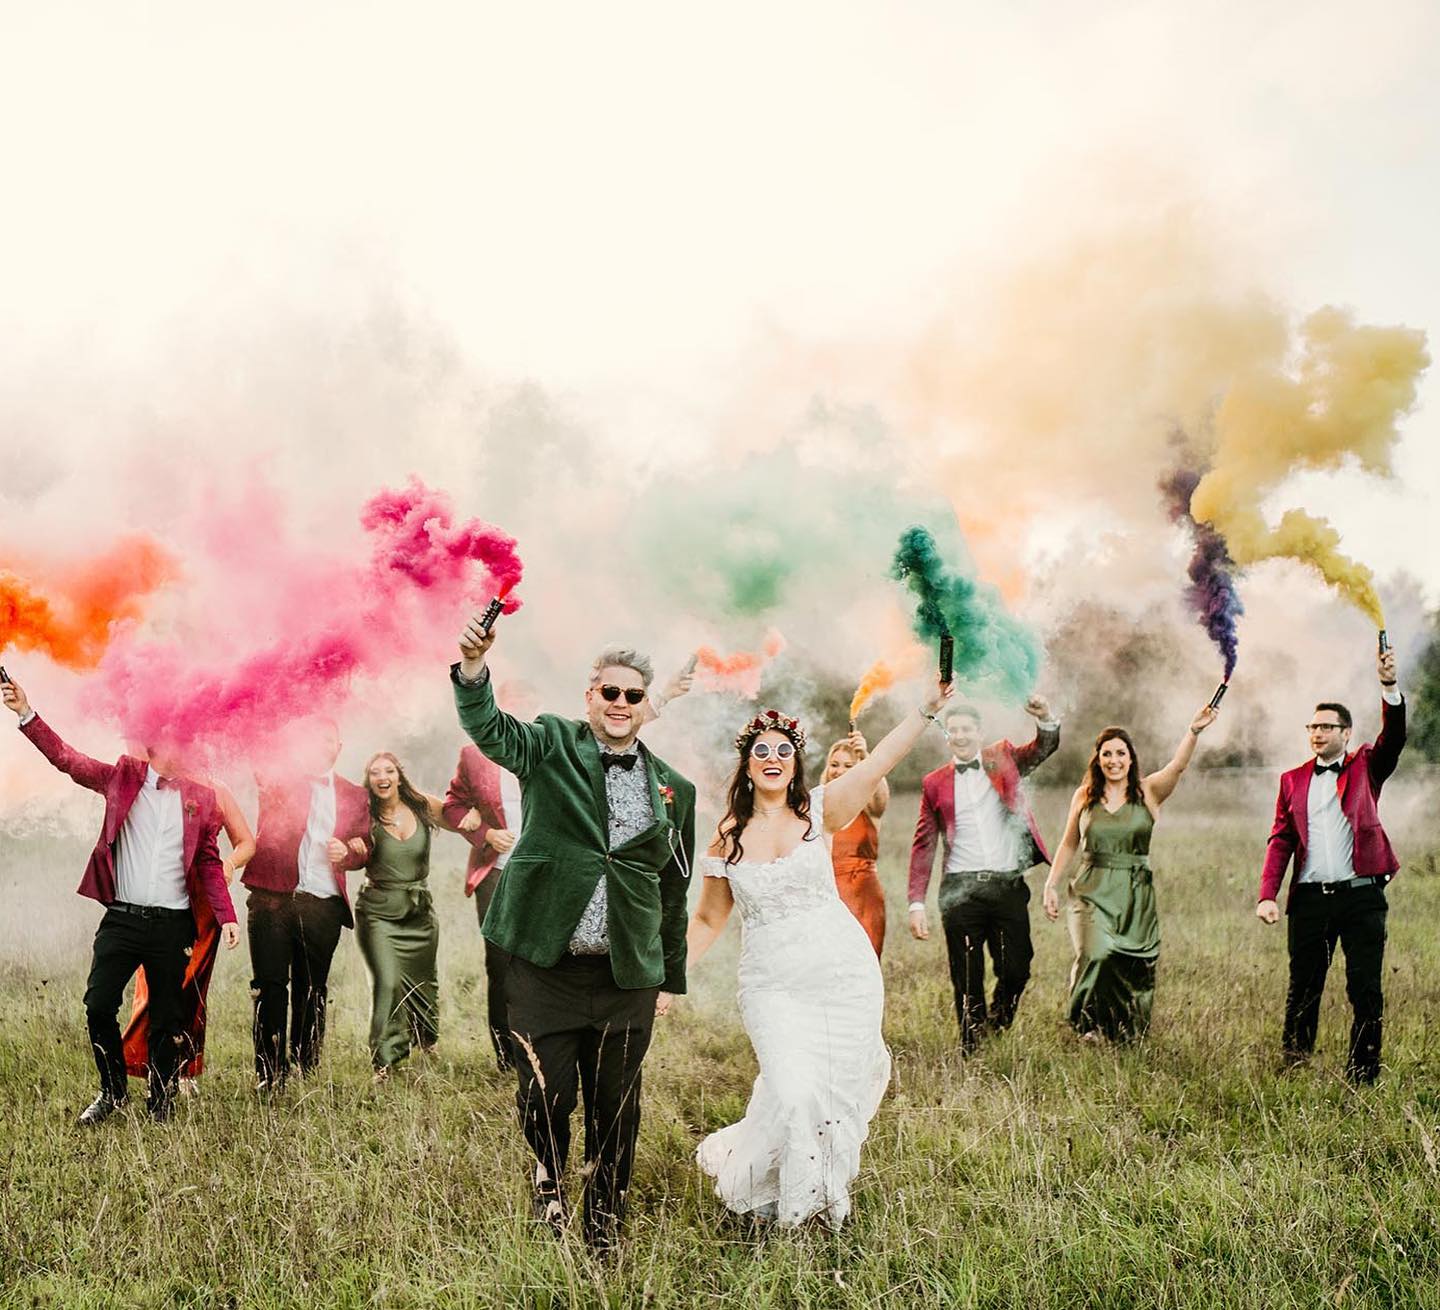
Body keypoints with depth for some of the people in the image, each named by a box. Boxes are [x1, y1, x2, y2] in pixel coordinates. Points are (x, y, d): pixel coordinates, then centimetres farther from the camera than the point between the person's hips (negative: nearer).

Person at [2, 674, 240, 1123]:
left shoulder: (201, 797, 6)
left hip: (172, 925, 0)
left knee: (166, 1018, 7)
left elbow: (209, 863, 9)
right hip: (121, 918, 0)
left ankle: (161, 1099, 23)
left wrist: (226, 916, 1)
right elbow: (66, 758, -4)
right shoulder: (122, 778, 5)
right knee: (99, 1005, -4)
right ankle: (112, 1090, 19)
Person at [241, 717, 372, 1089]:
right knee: (271, 986, -4)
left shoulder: (354, 795, 16)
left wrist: (347, 853, -3)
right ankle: (270, 1075, 0)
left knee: (312, 991, 6)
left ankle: (307, 1071, 15)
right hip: (272, 897, -2)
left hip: (323, 905, 2)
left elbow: (365, 849, 17)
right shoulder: (279, 779, 10)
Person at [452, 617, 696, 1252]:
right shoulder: (552, 746, 2)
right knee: (545, 1096, 1)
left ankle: (604, 1229, 27)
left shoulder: (672, 790, 9)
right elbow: (487, 728, -17)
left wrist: (669, 976, 16)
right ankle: (548, 1176, 32)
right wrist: (473, 664, -37)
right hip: (546, 964, -2)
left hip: (627, 974, 2)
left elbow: (674, 890, 14)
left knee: (616, 1110, 9)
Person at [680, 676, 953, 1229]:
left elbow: (876, 766, -15)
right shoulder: (728, 837, 3)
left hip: (846, 976, 1)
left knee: (839, 1093, 6)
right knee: (793, 1093, -15)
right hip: (772, 987, 0)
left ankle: (823, 1195, 34)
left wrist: (928, 708, -26)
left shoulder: (818, 812, -1)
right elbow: (707, 919, 12)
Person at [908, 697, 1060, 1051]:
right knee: (966, 980, 2)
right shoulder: (935, 783, 8)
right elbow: (923, 846, 7)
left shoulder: (1003, 759, 11)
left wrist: (1046, 719, -26)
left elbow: (1044, 748, -4)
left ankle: (998, 1019, 28)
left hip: (1009, 886, 0)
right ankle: (971, 1050, 15)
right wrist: (917, 903, -1)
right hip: (962, 889, 0)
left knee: (1016, 970, -1)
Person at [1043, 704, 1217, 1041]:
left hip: (1136, 895, 0)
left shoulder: (1148, 792, 1)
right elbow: (1069, 844, 14)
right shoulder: (1084, 796, 6)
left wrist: (1194, 731, -33)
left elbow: (1178, 765, -17)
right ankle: (1088, 1025, -3)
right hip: (1093, 891, 0)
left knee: (1134, 972, 3)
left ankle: (1126, 1040, 23)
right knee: (1096, 955, -22)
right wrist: (1051, 885, 12)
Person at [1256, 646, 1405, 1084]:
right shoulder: (1293, 780, 12)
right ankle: (1292, 1071, 19)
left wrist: (1390, 687, -27)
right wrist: (1267, 895, -5)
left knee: (1366, 989, 0)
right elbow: (1280, 840, 7)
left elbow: (1393, 738, -11)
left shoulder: (1366, 767, 8)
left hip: (1361, 896, -2)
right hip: (1310, 899, 2)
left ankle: (1362, 1076, 9)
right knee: (1302, 990, 8)